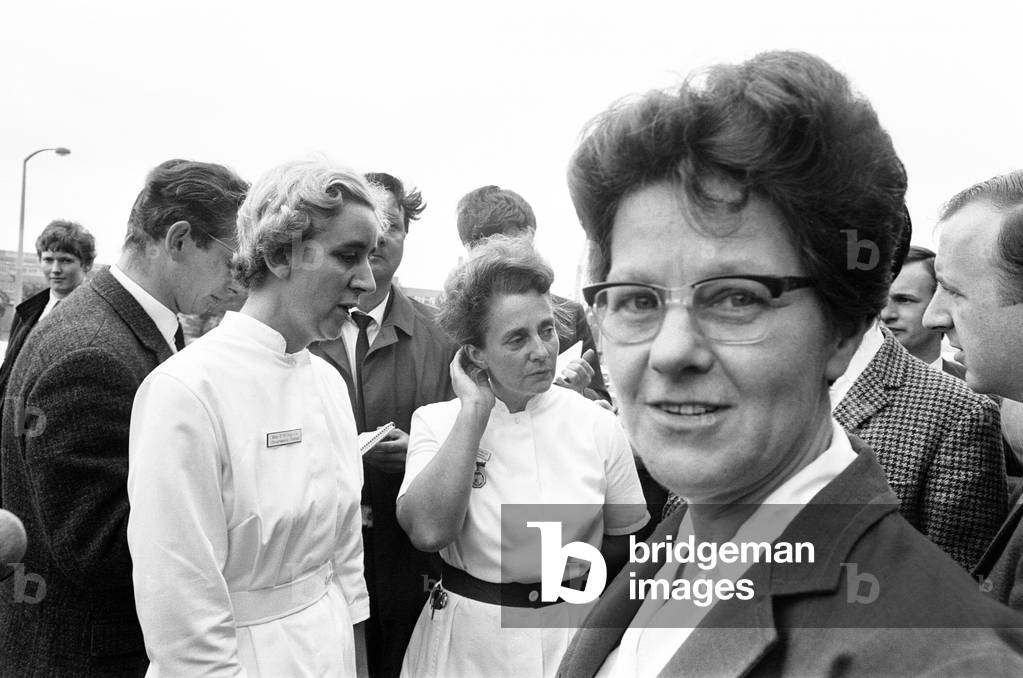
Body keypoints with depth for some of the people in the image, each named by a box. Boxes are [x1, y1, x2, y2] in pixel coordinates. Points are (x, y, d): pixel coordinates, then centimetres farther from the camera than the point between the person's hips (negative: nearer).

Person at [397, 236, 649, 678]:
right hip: (468, 642, 0)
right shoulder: (437, 422, -10)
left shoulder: (597, 424, -8)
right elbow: (429, 531, -27)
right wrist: (474, 410, -22)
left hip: (572, 633, 1)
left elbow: (628, 540, 3)